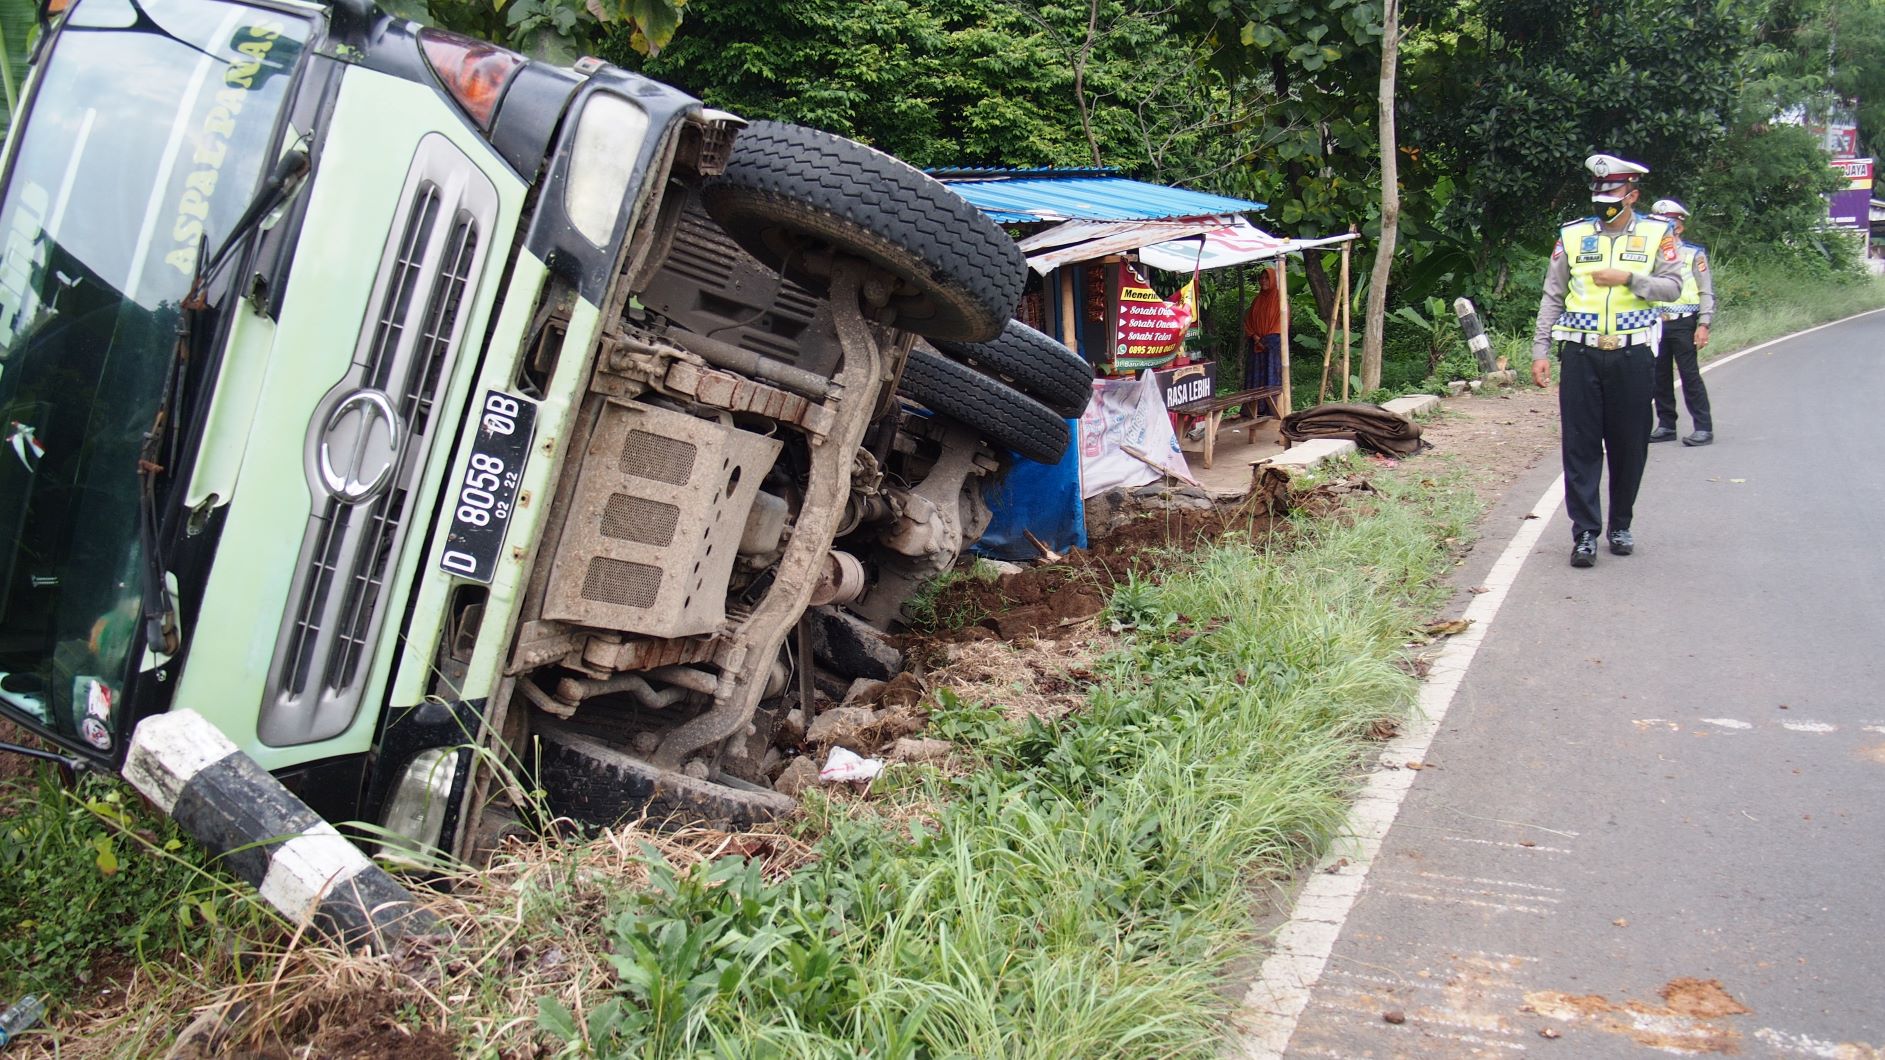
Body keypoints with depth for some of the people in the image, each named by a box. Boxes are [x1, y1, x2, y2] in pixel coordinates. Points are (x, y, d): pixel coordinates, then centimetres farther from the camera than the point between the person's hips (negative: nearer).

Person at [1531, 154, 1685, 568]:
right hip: (1580, 354, 0)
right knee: (1580, 445, -2)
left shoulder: (1656, 234, 4)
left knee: (1629, 446, 7)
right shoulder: (1572, 235, 7)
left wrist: (1628, 278, -16)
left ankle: (1621, 525, 23)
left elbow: (1672, 286, -2)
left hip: (1633, 355, 0)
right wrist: (1541, 351, 4)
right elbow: (1553, 297, 8)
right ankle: (1585, 532, 3)